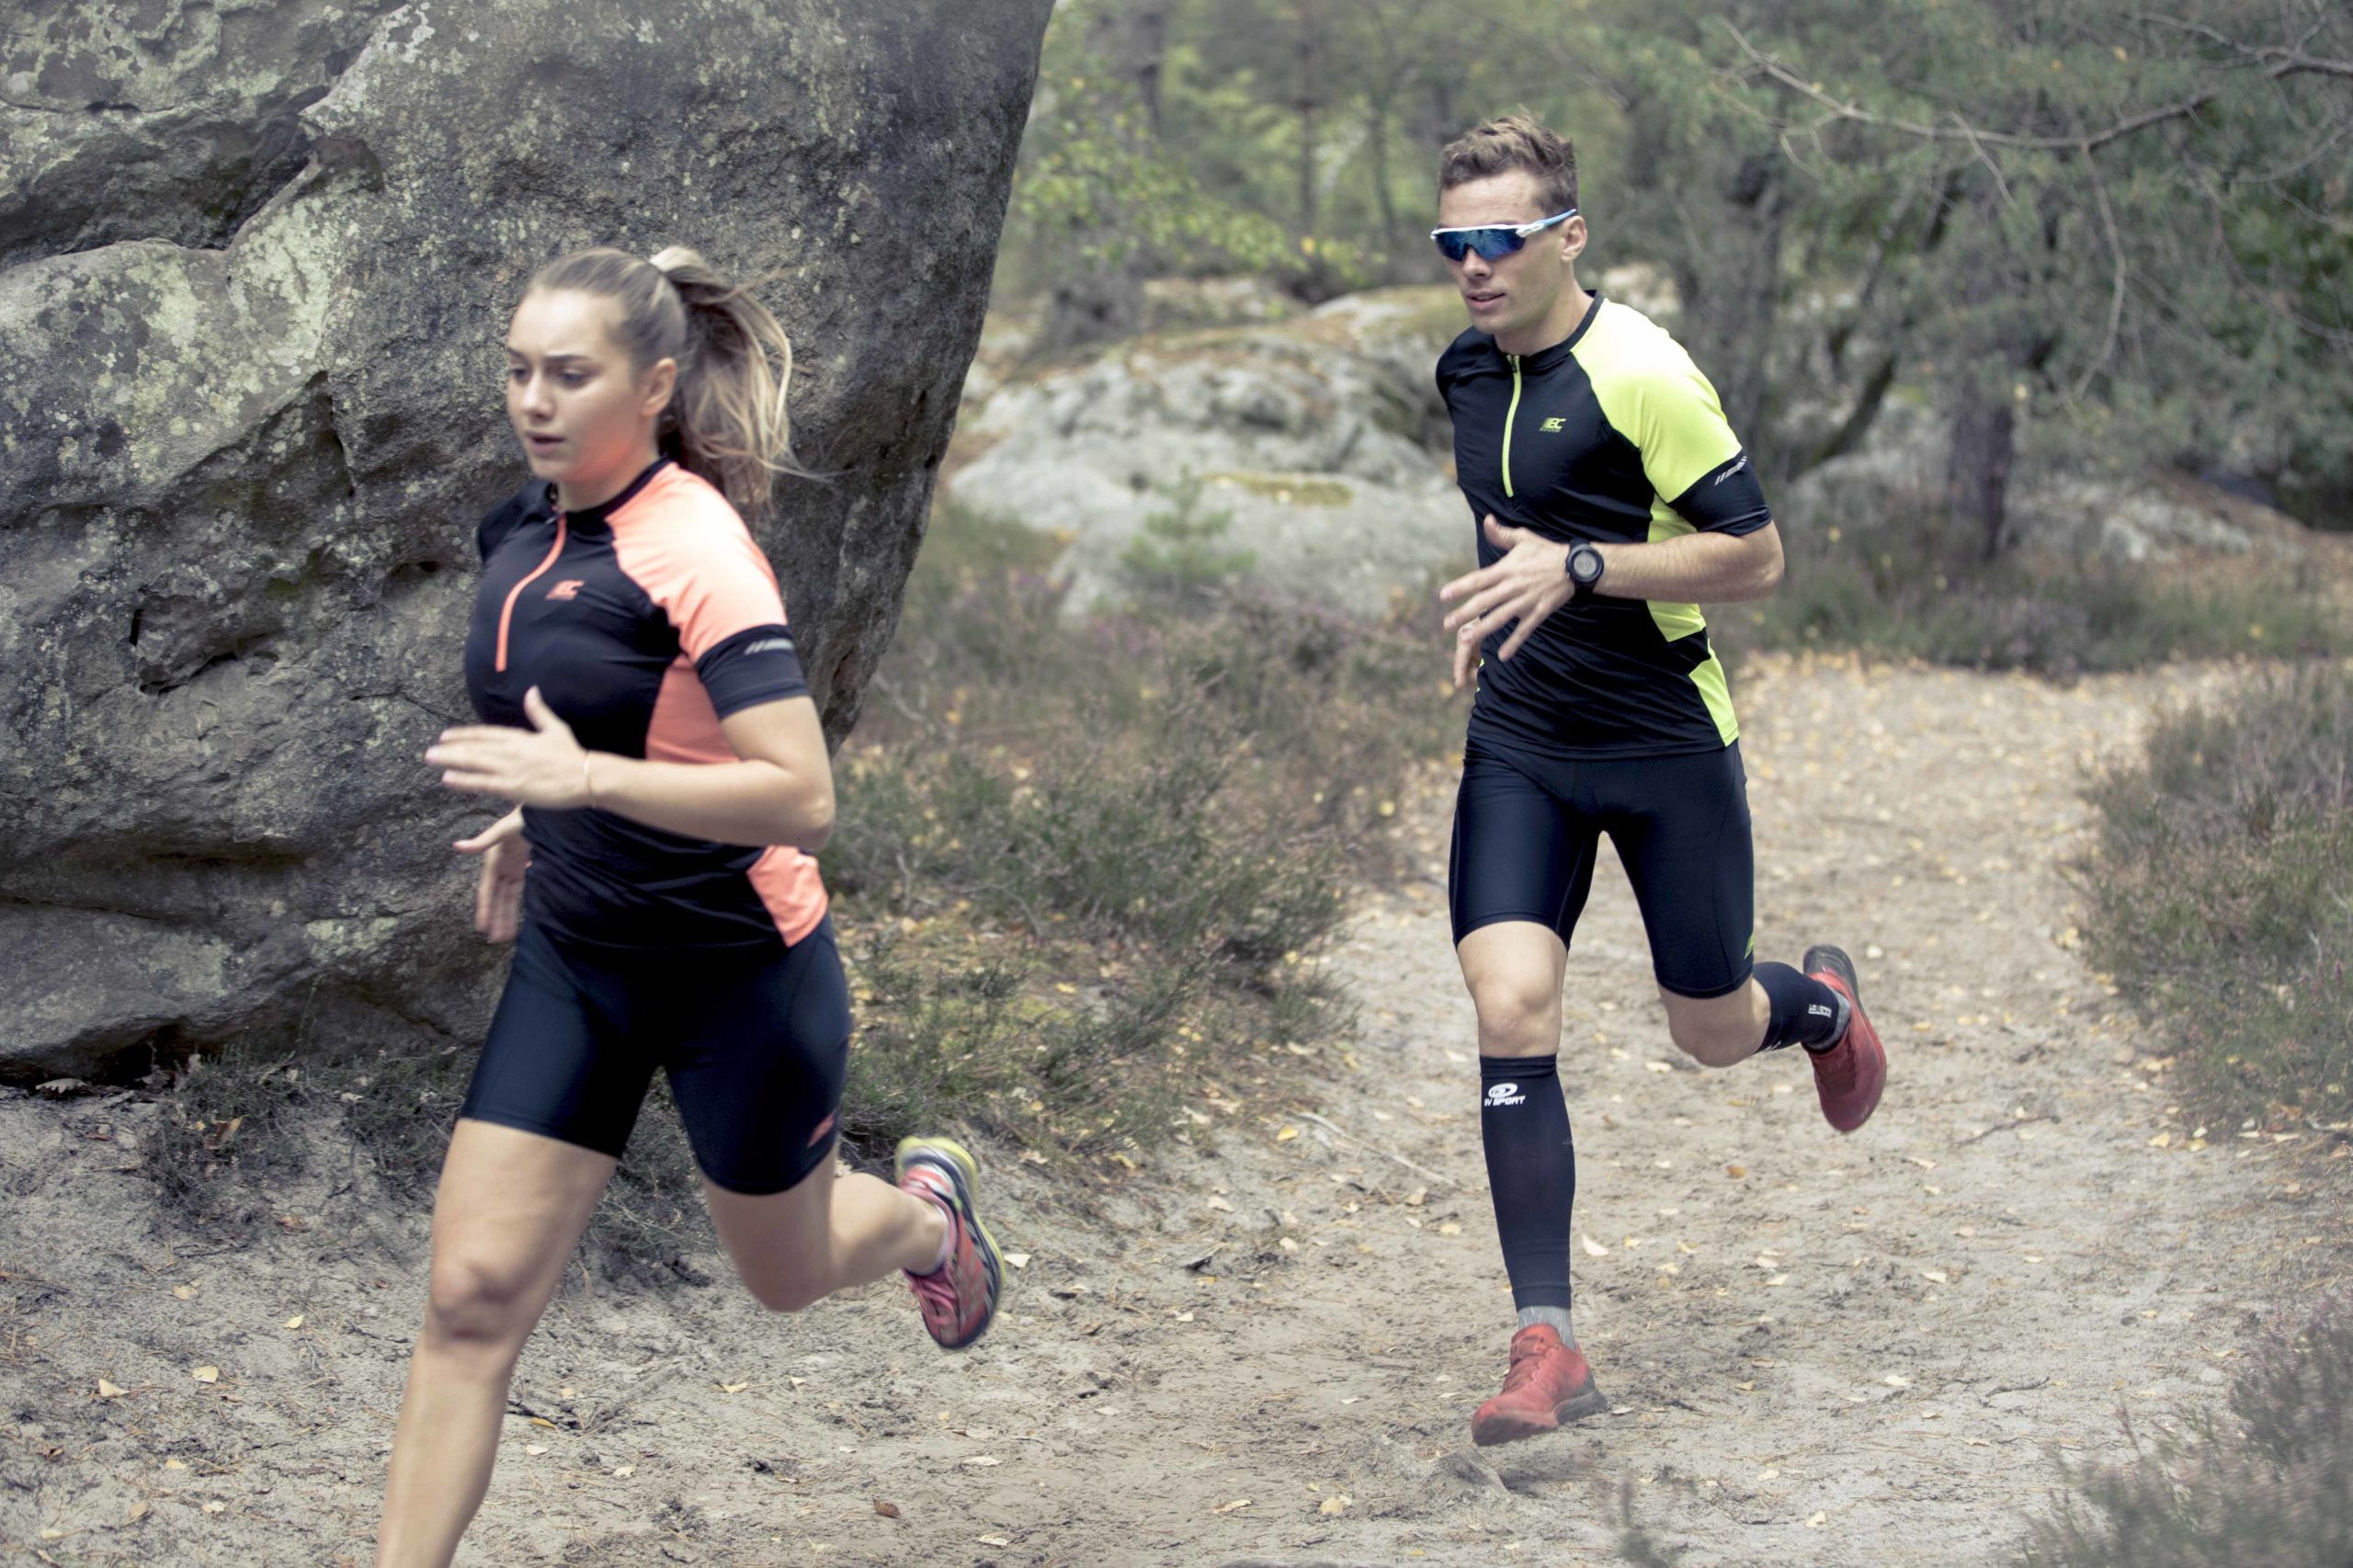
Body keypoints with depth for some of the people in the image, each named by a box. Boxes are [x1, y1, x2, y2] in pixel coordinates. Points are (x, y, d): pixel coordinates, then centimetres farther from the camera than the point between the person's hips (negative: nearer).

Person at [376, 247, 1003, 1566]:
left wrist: (585, 781, -36)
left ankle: (928, 1207, 52)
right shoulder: (526, 530, 2)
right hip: (576, 963, 6)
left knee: (786, 1273, 18)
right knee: (476, 1295, -4)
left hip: (741, 966, -6)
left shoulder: (695, 549, -23)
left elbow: (802, 800, -30)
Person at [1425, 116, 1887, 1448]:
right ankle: (1549, 1344, -12)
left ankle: (1821, 1002, 49)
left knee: (1712, 1033, 9)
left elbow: (1756, 556, -18)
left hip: (1668, 739, -5)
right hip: (1521, 736, 5)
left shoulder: (1640, 372, -18)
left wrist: (1579, 569, -27)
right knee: (1511, 1003, -14)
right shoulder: (1464, 370, 5)